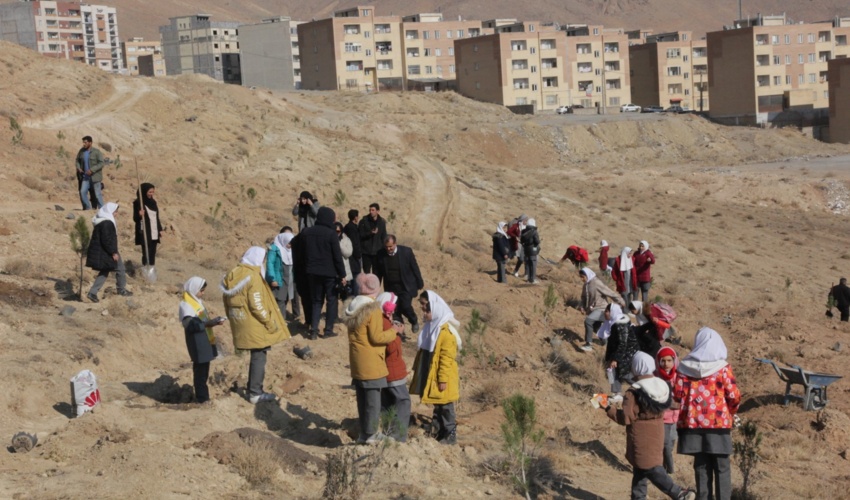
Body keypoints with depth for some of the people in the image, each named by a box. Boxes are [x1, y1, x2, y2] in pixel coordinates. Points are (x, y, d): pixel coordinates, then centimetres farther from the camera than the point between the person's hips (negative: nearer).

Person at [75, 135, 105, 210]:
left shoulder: (96, 152, -11)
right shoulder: (81, 151, 4)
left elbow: (101, 163, -14)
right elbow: (77, 161, 19)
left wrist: (92, 170, -22)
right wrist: (78, 168, -1)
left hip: (95, 176, -5)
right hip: (86, 176, 5)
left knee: (97, 194, -2)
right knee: (83, 192, -5)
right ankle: (88, 208, 7)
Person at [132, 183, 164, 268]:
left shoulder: (153, 202, 12)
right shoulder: (138, 203, -8)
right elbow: (135, 218, -7)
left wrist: (160, 229, 15)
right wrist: (139, 215, -29)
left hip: (154, 233, 7)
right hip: (145, 234, -6)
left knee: (153, 254, 8)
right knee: (146, 254, -8)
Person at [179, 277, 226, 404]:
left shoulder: (196, 302, 17)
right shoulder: (186, 305, -13)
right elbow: (190, 325, -22)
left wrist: (214, 321, 5)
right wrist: (208, 324, -26)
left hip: (204, 340, 9)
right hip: (197, 341, -9)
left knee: (203, 369, 13)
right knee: (200, 369, -6)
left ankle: (202, 396, 20)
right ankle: (201, 397, -2)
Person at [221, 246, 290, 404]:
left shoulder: (232, 275, 7)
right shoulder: (253, 277, -17)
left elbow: (226, 300, 13)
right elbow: (257, 305, -20)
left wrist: (233, 319, 21)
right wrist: (270, 323, -12)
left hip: (240, 324, 8)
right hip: (254, 326, -8)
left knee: (256, 355, 19)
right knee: (259, 357, 0)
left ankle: (253, 388, 25)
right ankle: (256, 393, 3)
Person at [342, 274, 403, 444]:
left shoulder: (353, 307, 9)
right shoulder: (373, 310, -17)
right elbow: (376, 337, -18)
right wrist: (393, 331, -5)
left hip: (357, 363, 8)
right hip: (371, 363, -8)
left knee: (362, 398, 15)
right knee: (373, 399, 2)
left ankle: (364, 433, 22)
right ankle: (370, 434, 7)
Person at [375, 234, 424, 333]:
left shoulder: (406, 251, -13)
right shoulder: (381, 254, -8)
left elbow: (415, 268, -4)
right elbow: (378, 273, 3)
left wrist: (420, 284, 2)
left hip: (406, 287, -3)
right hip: (391, 288, 3)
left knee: (405, 306, -14)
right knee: (395, 311, 4)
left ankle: (414, 321, 16)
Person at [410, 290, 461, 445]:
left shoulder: (446, 331, -19)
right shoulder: (430, 327, 7)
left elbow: (447, 358, -19)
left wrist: (443, 379, -19)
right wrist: (418, 369, 16)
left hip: (441, 377, -8)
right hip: (430, 376, 8)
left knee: (445, 407, 2)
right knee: (437, 406, 16)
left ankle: (450, 435, 12)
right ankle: (438, 431, 25)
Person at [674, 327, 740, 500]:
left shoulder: (685, 367, 0)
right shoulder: (722, 368, -8)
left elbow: (678, 394, 0)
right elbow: (734, 396, -8)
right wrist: (730, 413, 12)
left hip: (693, 423, 3)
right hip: (718, 423, -3)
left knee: (701, 465, 11)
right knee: (721, 467, 5)